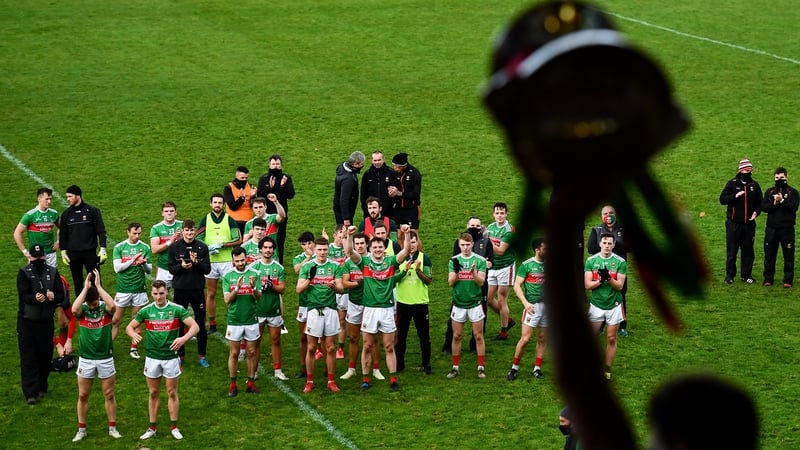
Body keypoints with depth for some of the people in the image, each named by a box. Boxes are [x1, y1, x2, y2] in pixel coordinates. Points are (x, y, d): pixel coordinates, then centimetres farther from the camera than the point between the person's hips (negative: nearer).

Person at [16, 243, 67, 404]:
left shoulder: (52, 272, 3)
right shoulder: (24, 273, -6)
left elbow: (61, 296, -1)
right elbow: (23, 295, -17)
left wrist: (53, 297, -24)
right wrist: (35, 298, -38)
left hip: (46, 320, 3)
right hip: (27, 321, -3)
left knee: (45, 355, 8)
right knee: (28, 357, -5)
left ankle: (42, 387, 26)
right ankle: (31, 393, -5)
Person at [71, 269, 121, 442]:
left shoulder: (105, 308, -7)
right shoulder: (83, 309, -6)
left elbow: (112, 305, -32)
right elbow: (74, 309, -31)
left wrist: (98, 286, -28)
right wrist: (85, 288, -28)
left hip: (105, 358, -1)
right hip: (86, 359, 1)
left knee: (109, 395, 7)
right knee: (83, 396, 7)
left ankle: (112, 427, 18)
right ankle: (81, 429, 18)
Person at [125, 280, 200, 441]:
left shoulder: (177, 309, -8)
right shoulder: (146, 311, -2)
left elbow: (195, 326, -12)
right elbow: (129, 327, 5)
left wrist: (184, 338, -31)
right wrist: (134, 334, -20)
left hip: (171, 357, -2)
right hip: (152, 358, 2)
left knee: (172, 392, 6)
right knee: (154, 393, 10)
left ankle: (174, 427, 16)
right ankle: (152, 428, 17)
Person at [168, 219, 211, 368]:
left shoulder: (202, 247, 0)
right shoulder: (174, 247, -1)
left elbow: (208, 269, -2)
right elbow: (171, 269, -1)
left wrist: (196, 263, -19)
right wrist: (181, 266, -20)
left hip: (197, 289, 0)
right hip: (180, 290, 0)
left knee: (200, 323, 6)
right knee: (179, 323, 6)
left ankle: (201, 356, 18)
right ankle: (180, 355, 19)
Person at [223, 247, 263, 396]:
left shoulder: (254, 275, 1)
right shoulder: (228, 277, 0)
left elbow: (259, 298, -5)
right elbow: (227, 300, -7)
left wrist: (253, 287, -24)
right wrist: (237, 288, -22)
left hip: (251, 320, 1)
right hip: (234, 321, -1)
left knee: (251, 352, 7)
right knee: (234, 353, 4)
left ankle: (251, 383, 14)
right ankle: (233, 385, 10)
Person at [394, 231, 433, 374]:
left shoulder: (424, 258, -2)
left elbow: (429, 281, -6)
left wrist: (418, 270, -21)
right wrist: (405, 270, -20)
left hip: (421, 302, -1)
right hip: (403, 302, 1)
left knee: (424, 335, 4)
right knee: (400, 335, 8)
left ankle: (426, 364, 12)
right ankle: (399, 364, 18)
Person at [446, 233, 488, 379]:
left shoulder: (479, 260, -3)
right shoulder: (453, 260, 2)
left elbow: (481, 282, -10)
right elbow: (450, 282, -4)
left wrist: (474, 272, -29)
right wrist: (456, 271, -23)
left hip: (475, 303, -2)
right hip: (458, 304, 2)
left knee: (478, 336, 1)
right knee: (456, 336, 5)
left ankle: (481, 367, 7)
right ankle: (455, 367, 13)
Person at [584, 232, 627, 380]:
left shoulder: (620, 262, -4)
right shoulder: (591, 261, -1)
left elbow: (619, 285, -9)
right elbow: (587, 285, -5)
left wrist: (608, 278, -25)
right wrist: (600, 280, -22)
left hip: (613, 305, -1)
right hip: (596, 304, 1)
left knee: (611, 339, 4)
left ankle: (607, 370, 11)